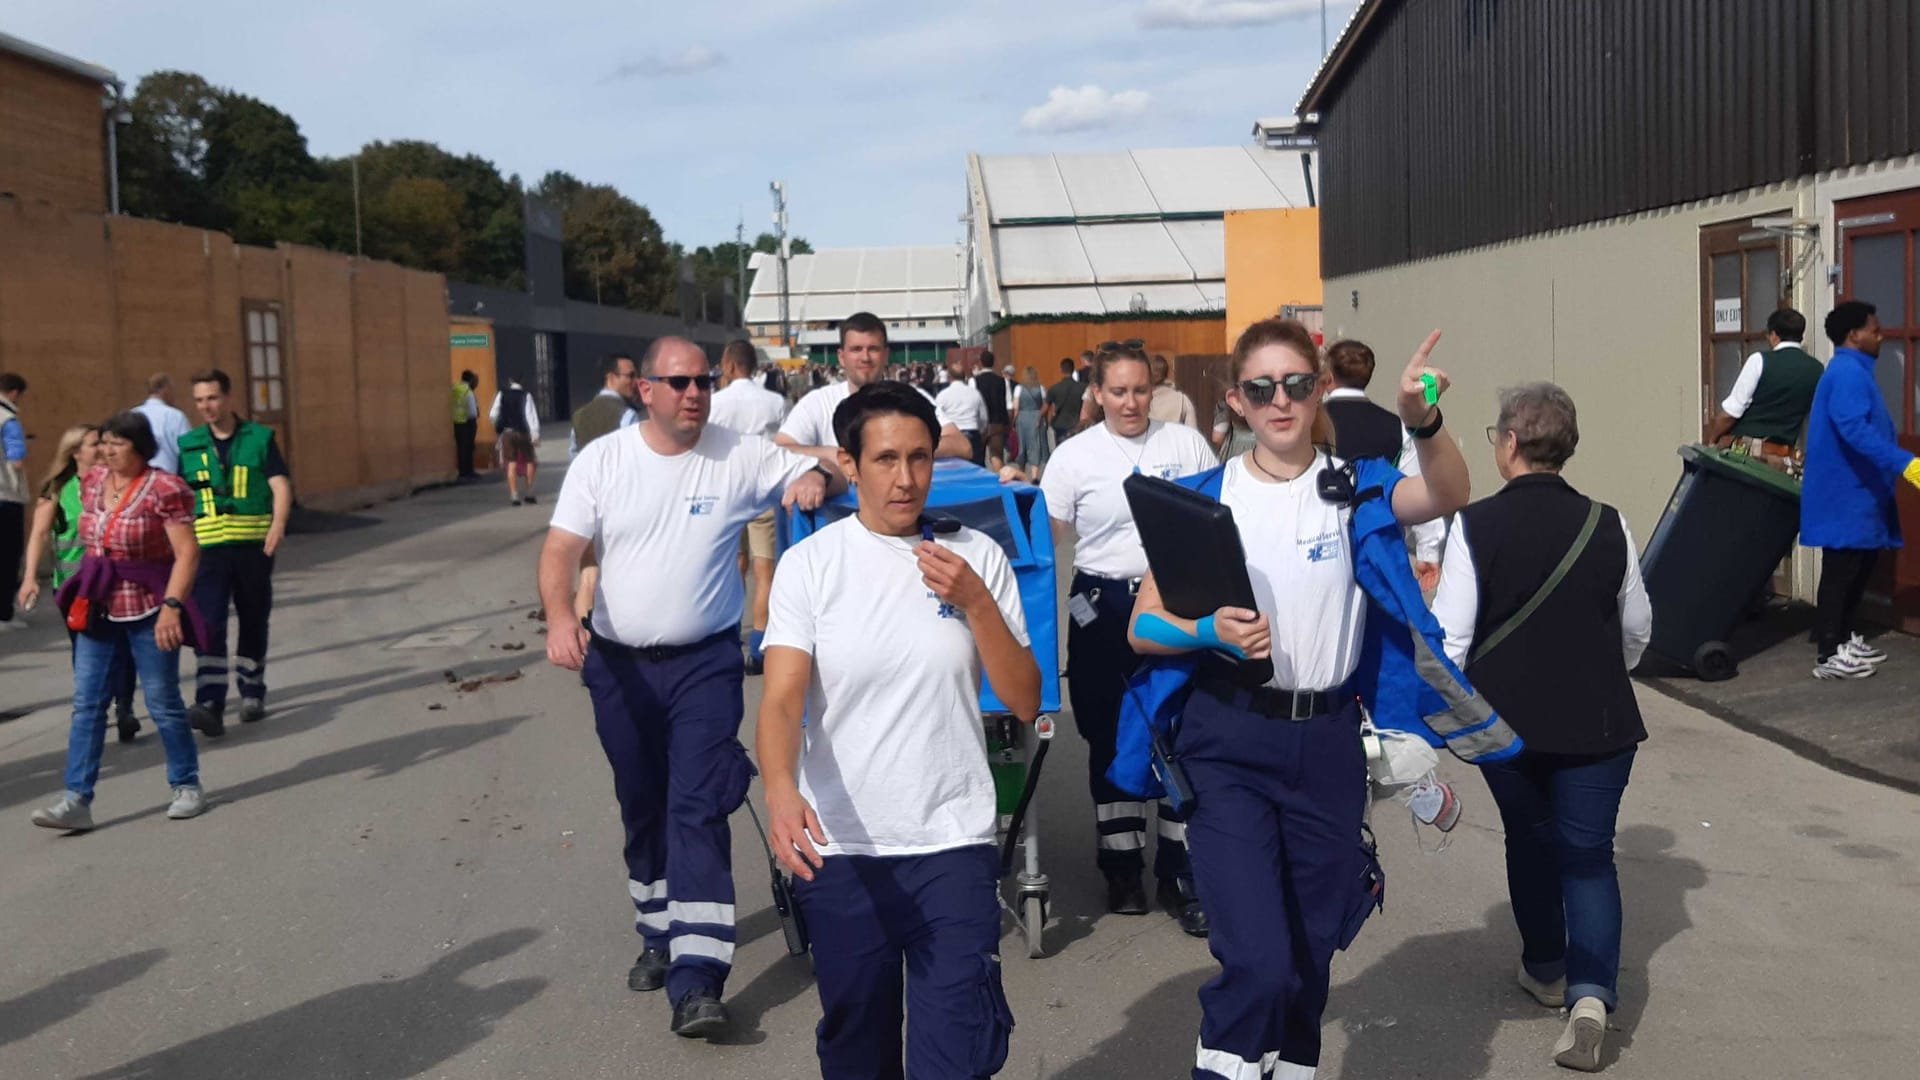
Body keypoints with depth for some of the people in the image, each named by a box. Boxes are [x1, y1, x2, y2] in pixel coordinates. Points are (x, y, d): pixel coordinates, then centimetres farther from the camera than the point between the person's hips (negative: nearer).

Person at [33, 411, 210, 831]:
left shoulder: (164, 489, -15)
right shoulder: (92, 482, 6)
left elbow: (187, 552, -20)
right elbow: (91, 540, 18)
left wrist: (172, 605, -28)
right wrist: (85, 591, 17)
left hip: (147, 610, -6)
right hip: (97, 608, 6)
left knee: (163, 703, 4)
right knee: (86, 705, 2)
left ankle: (187, 786, 21)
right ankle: (76, 800, 3)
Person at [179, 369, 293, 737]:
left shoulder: (260, 438, 4)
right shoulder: (187, 445, 8)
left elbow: (281, 485, -4)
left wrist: (278, 524, -20)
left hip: (253, 545, 0)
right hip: (208, 547, 0)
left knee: (254, 623, 11)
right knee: (209, 625, -11)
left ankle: (252, 693, 27)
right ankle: (211, 706, -18)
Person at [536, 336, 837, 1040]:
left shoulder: (742, 456, -5)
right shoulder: (601, 460, -2)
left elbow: (823, 472, 1)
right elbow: (561, 549, -6)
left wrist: (814, 479, -24)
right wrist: (560, 617, -24)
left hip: (705, 663, -2)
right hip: (618, 665, 3)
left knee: (697, 809, -10)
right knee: (641, 808, 16)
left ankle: (696, 977, -11)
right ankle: (660, 935, 36)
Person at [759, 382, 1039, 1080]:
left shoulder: (978, 556, 0)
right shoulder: (810, 564, -4)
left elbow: (1024, 702, 0)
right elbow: (782, 700, -14)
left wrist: (976, 603, -14)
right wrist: (781, 790, -33)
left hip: (954, 844, 0)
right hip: (839, 849, 0)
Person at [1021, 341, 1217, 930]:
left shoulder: (1186, 443, 4)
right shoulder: (1074, 456, 0)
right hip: (1104, 606, 0)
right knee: (1110, 738, 10)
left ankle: (1178, 874, 11)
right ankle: (1122, 869, 25)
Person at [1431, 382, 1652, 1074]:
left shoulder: (1475, 526, -14)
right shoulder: (1606, 525, -6)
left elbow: (1450, 636, -14)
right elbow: (1637, 632, 7)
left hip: (1506, 718, 0)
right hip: (1596, 720, 1)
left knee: (1529, 839, 20)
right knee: (1588, 853, 8)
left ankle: (1545, 969, 36)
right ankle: (1591, 992, -8)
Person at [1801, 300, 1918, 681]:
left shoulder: (1854, 371, 17)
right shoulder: (1847, 372, -17)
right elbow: (1855, 430, -30)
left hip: (1857, 493, 11)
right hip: (1846, 495, -11)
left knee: (1859, 568, 15)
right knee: (1841, 574, -7)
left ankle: (1846, 639, 24)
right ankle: (1829, 656, -3)